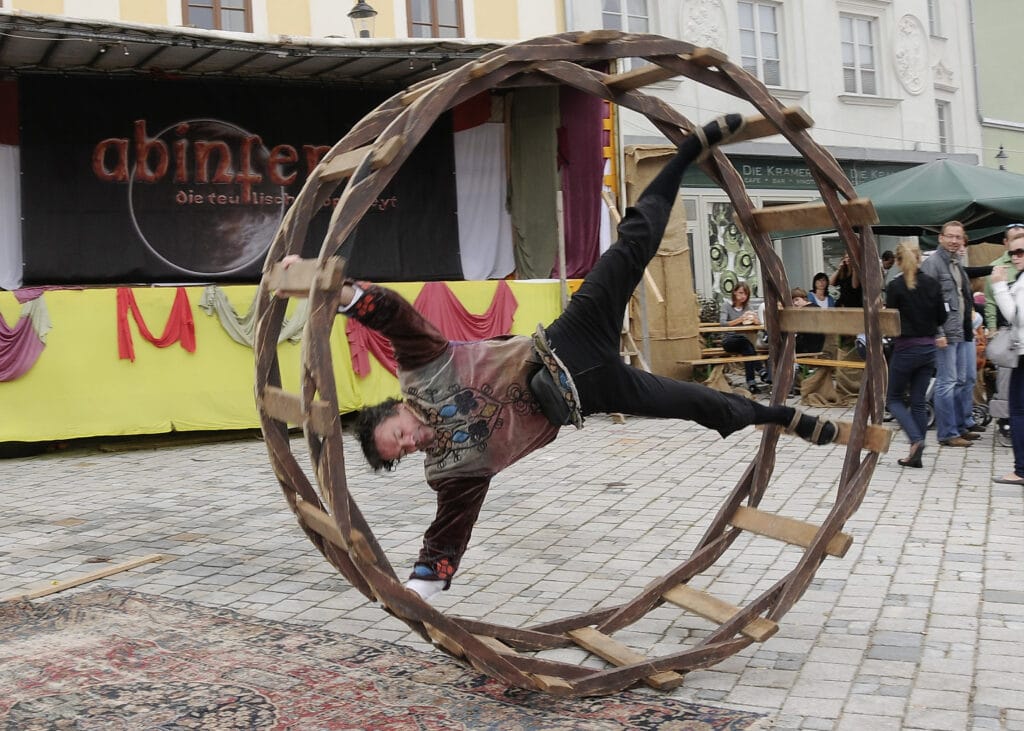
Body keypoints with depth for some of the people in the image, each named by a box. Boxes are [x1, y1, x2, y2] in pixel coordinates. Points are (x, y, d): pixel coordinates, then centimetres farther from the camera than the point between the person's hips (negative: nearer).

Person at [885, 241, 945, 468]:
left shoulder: (896, 286, -12)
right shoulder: (932, 284, 1)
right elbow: (941, 317, 6)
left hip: (905, 349, -5)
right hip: (929, 348, 5)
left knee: (894, 398, 10)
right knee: (919, 401, 10)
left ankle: (916, 439, -12)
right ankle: (916, 455, 11)